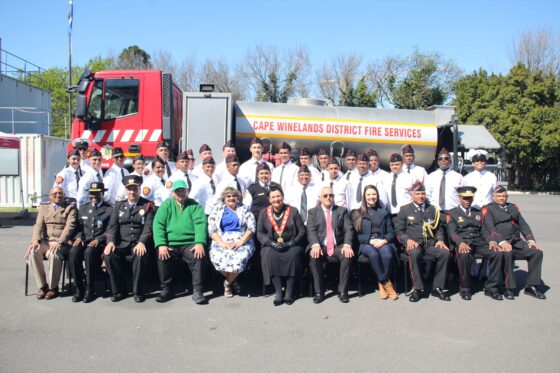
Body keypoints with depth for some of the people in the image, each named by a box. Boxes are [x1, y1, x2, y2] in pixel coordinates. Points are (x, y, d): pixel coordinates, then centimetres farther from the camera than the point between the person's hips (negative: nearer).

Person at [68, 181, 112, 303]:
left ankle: (90, 289, -23)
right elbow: (79, 227, 17)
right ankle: (79, 288, -17)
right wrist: (78, 237, -5)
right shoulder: (83, 208, 21)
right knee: (73, 253, -28)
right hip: (84, 240, 4)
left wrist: (98, 239, -18)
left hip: (99, 242, -4)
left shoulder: (109, 209, 5)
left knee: (89, 253, -35)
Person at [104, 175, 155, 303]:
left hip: (139, 243, -3)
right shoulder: (119, 205, 17)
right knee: (109, 255, -26)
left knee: (140, 255, -35)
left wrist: (141, 242, -23)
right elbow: (112, 226, 8)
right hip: (122, 243, 3)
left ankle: (138, 291, -17)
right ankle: (119, 291, -11)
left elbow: (148, 227, -6)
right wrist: (110, 242, -11)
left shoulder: (148, 205, 6)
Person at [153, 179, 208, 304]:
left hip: (190, 244, -1)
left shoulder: (194, 205, 12)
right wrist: (161, 245, -13)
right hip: (170, 245, 1)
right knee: (162, 257, -27)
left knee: (199, 256, -29)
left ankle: (197, 291, -18)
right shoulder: (166, 205, 14)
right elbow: (158, 225, 2)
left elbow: (200, 224, -2)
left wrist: (200, 243, -18)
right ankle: (167, 289, -8)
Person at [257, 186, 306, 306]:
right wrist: (272, 243, -11)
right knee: (269, 255, -31)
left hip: (291, 245, -1)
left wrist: (290, 243, -12)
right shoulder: (264, 212, 10)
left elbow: (302, 231, 3)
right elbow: (259, 233, 5)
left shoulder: (293, 211, 7)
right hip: (272, 246, 1)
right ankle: (278, 292, -24)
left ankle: (289, 292, -22)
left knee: (294, 254, -32)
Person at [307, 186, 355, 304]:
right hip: (320, 246, 0)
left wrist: (347, 245, -19)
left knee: (348, 255, -30)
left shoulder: (342, 210, 13)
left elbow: (348, 229, 1)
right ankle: (319, 291, -17)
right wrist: (315, 245, -23)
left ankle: (342, 291, -17)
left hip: (338, 246, 1)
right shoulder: (313, 212, 11)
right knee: (314, 256, -32)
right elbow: (311, 230, -3)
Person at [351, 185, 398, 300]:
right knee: (373, 254, -37)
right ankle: (386, 283, -23)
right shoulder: (357, 213, 13)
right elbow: (356, 234, 5)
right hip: (366, 244, -1)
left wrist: (384, 240, -9)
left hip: (383, 242, 1)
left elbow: (391, 232, 14)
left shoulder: (384, 211, 20)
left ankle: (381, 284, -20)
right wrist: (370, 240, -12)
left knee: (387, 254, -35)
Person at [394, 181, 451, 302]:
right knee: (414, 253, -37)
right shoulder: (405, 209, 9)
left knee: (445, 253, -27)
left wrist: (440, 240, 1)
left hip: (430, 244, 3)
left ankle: (438, 288, -15)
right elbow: (399, 231, 5)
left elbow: (439, 228, 21)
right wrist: (408, 240, -13)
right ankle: (418, 289, -25)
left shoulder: (433, 209, 18)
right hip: (413, 244, -3)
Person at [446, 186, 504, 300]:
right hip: (462, 244, -4)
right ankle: (465, 289, -17)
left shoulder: (478, 212, 23)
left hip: (479, 242, 4)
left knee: (498, 253, -23)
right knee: (464, 255, -38)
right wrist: (461, 243, -24)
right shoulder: (452, 213, 9)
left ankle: (491, 288, -11)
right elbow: (452, 232, -4)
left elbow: (484, 230, 15)